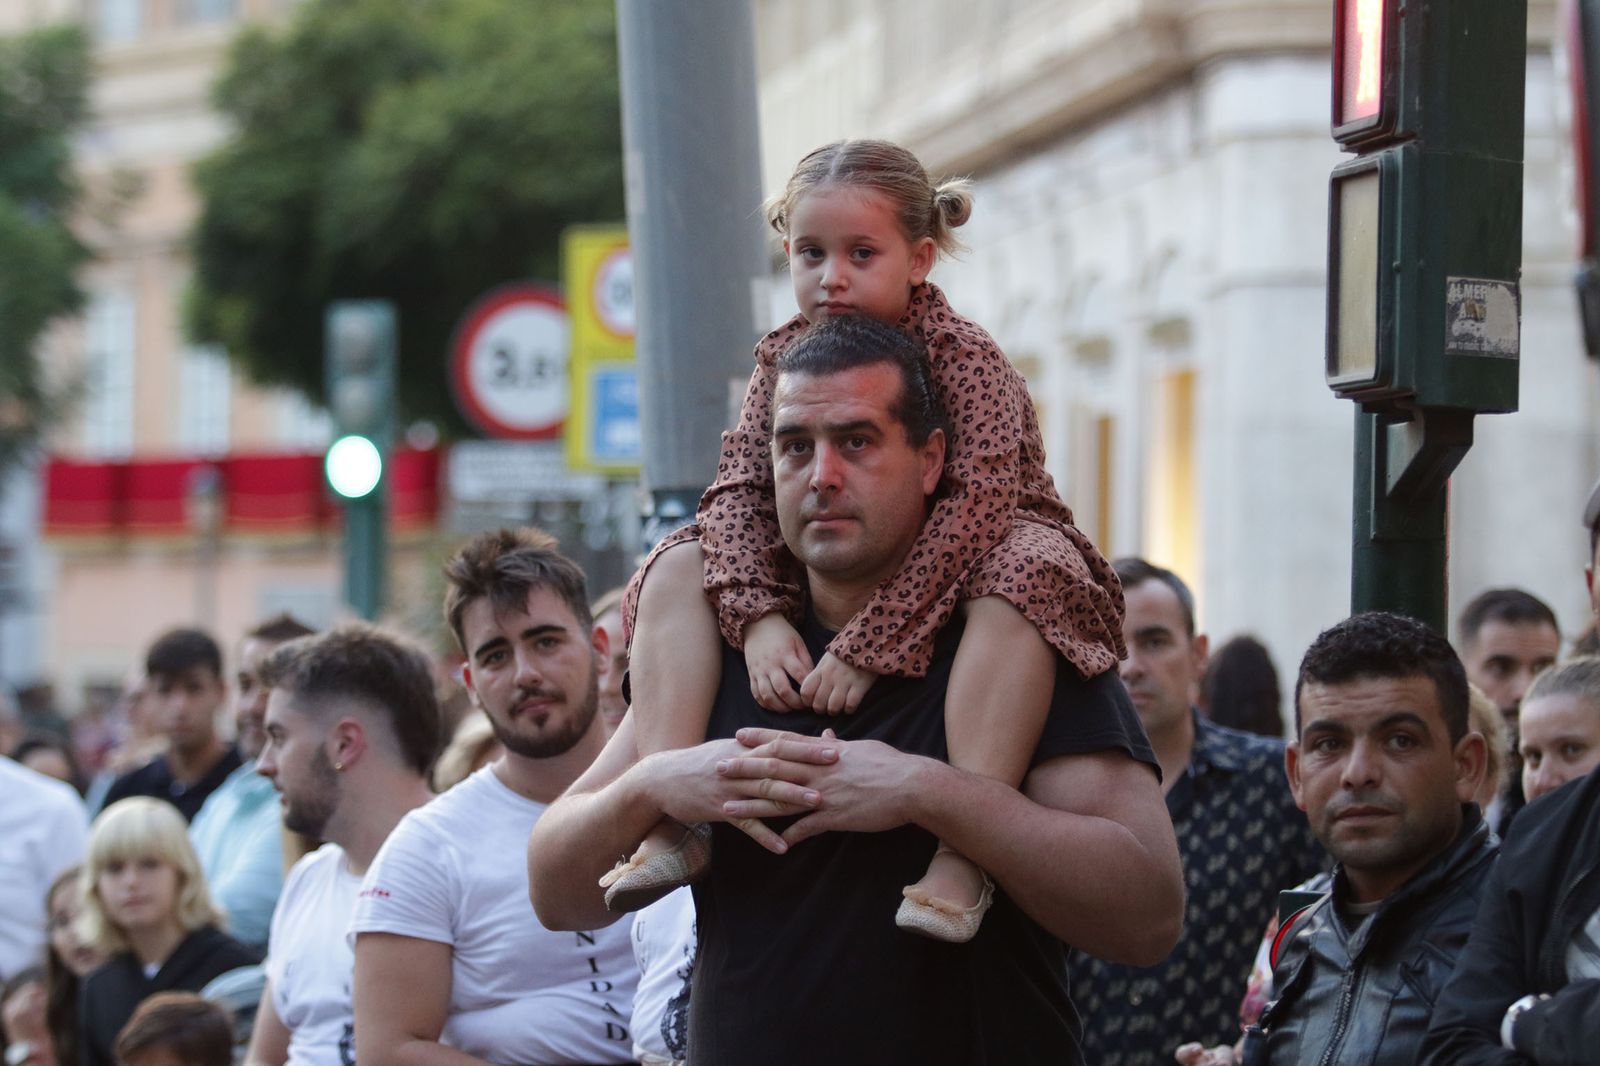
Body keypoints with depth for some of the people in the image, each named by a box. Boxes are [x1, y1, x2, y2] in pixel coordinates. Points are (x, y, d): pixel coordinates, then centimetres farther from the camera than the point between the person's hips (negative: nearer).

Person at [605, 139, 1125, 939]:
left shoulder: (964, 357, -18)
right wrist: (757, 616, -29)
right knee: (678, 568, -7)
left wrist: (867, 646, -37)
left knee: (1024, 574, -39)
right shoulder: (784, 356, -1)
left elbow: (975, 507, -30)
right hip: (828, 577, 6)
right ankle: (668, 824, -22)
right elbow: (738, 491, -8)